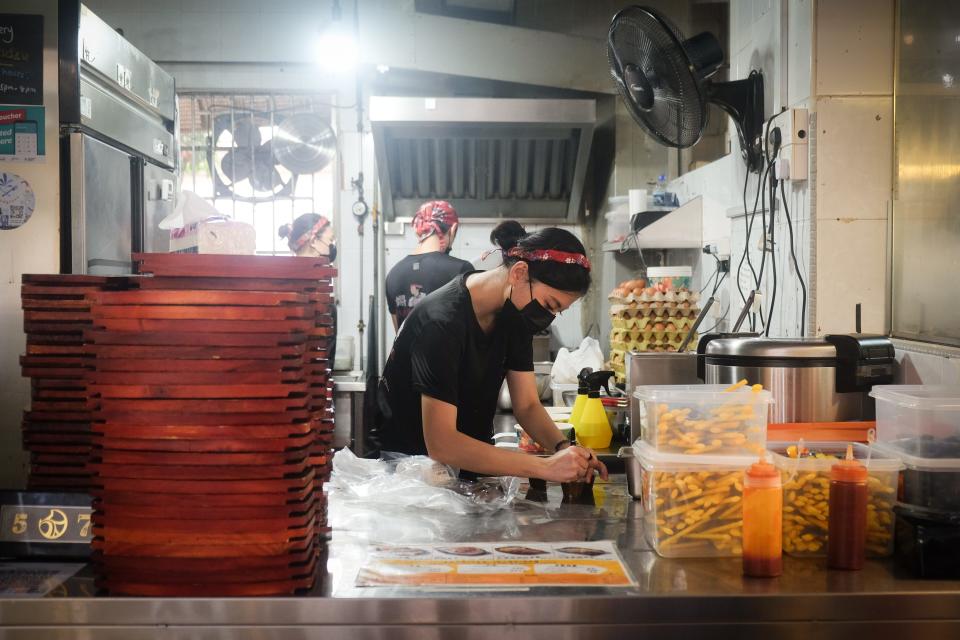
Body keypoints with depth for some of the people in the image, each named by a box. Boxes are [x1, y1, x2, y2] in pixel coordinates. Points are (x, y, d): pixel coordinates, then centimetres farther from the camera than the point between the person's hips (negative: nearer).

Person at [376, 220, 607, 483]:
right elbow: (440, 443, -31)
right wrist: (546, 467, -35)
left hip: (471, 460, 6)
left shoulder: (513, 311, -3)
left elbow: (527, 406, 1)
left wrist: (564, 449, -19)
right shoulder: (443, 322, -27)